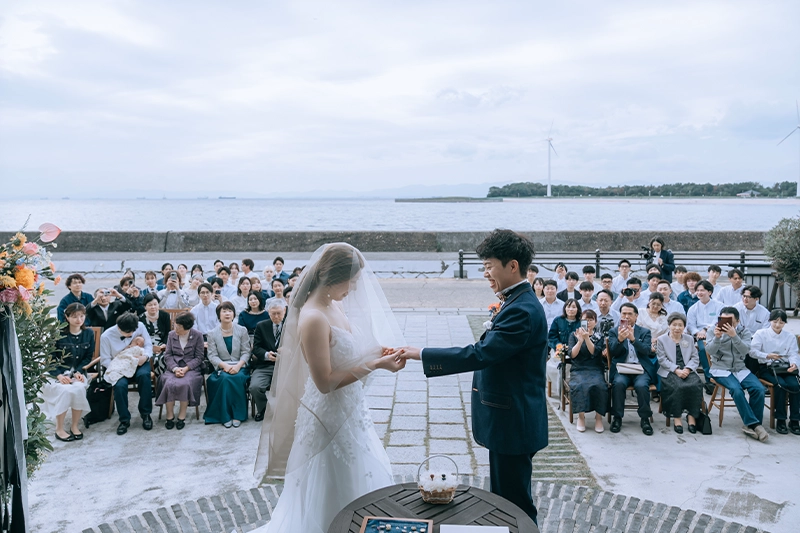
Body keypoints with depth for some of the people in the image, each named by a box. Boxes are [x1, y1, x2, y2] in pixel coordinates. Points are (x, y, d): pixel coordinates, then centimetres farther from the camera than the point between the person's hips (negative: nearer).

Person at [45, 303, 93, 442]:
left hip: (77, 372, 2)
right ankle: (59, 429, -13)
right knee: (66, 390, -31)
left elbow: (88, 357, 4)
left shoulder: (89, 334, 2)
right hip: (56, 373, -2)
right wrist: (59, 375, -20)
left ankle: (74, 426, -10)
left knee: (79, 388, -29)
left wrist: (79, 372, -13)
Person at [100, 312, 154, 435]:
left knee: (144, 375, -34)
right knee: (120, 385, -32)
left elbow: (148, 344, 1)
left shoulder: (140, 326, -10)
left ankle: (145, 414, -18)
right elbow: (105, 360, -5)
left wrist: (145, 356, -21)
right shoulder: (106, 336, -12)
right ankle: (124, 420, -10)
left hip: (139, 364, 1)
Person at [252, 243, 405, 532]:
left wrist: (376, 352, -2)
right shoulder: (314, 318, -25)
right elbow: (325, 382, -24)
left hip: (348, 409, 9)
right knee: (335, 493, 9)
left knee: (358, 483, 22)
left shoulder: (335, 305, 1)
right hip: (330, 415, -9)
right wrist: (375, 365, -21)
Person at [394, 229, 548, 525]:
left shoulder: (521, 310, -23)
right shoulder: (520, 303, 10)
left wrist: (421, 354, -25)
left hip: (513, 423, -10)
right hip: (510, 419, 10)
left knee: (514, 504, 3)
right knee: (505, 499, 20)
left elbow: (479, 354, -28)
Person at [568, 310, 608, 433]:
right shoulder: (574, 335, 11)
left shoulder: (600, 336, 11)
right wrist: (580, 340, -14)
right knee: (579, 385, -33)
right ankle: (581, 416, -16)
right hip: (578, 370, 0)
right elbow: (572, 354, -2)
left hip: (595, 369, 0)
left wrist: (587, 338, -19)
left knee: (599, 385, -32)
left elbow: (595, 352, -7)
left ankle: (599, 416, -15)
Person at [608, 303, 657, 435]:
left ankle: (645, 419, -12)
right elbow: (612, 352, -1)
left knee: (642, 385, -31)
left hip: (641, 369, 0)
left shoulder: (644, 332, 13)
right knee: (619, 383, -32)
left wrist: (633, 339, -20)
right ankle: (617, 418, -17)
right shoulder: (614, 332, 12)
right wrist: (620, 340, -22)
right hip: (621, 369, 0)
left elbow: (647, 351, -3)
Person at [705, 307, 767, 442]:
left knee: (759, 389, -21)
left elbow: (745, 350, -13)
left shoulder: (744, 332, 5)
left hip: (741, 369, 3)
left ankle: (750, 425, -10)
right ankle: (754, 424, -22)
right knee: (736, 389, -31)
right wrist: (717, 337, -28)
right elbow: (710, 351, -9)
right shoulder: (714, 330, 1)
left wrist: (734, 336, -29)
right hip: (721, 370, -3)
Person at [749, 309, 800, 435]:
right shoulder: (761, 333, 5)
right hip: (766, 368, -3)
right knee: (781, 384, -31)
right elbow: (753, 351, -3)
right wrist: (768, 356, -19)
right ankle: (780, 420, -22)